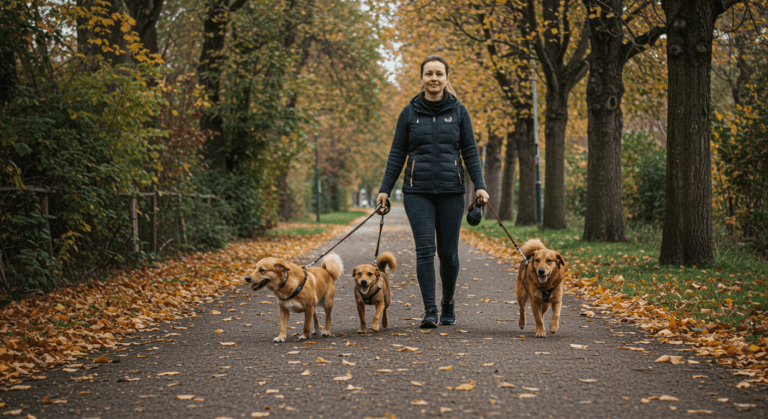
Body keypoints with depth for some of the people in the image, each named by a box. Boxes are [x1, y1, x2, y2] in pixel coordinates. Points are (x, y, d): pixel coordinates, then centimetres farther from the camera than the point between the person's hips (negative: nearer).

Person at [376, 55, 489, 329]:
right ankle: (430, 310, -7)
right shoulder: (409, 113, 6)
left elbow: (470, 152, 6)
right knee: (425, 249, -11)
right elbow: (397, 154, 9)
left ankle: (448, 304, 24)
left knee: (448, 252, 3)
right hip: (418, 191, 0)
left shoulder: (459, 111, 6)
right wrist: (385, 189, 3)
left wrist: (479, 186, -5)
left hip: (451, 192, 0)